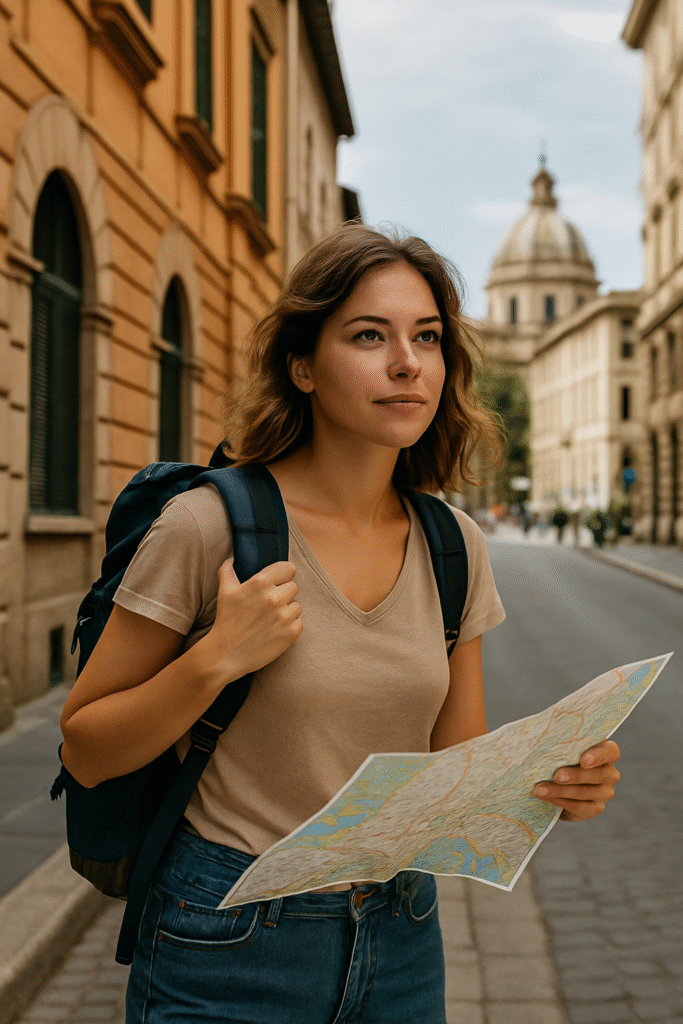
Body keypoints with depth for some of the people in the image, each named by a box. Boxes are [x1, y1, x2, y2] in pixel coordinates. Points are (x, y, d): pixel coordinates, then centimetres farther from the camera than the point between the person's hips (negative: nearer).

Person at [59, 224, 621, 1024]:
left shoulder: (455, 546, -2)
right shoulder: (210, 526, -16)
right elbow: (85, 754, -9)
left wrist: (553, 777, -16)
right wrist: (216, 660, -24)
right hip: (230, 956, -4)